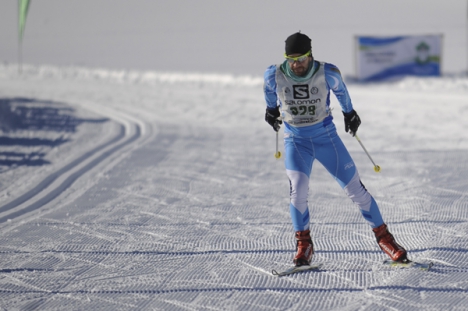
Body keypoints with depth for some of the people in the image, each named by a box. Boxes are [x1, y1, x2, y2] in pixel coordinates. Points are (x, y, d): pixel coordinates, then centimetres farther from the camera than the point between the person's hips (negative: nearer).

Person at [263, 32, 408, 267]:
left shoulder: (327, 73, -16)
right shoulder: (275, 76, -15)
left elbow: (340, 89, 6)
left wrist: (349, 112, 23)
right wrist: (272, 108, 28)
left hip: (326, 137, 0)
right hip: (295, 140, 0)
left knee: (355, 188, -1)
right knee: (298, 188, -21)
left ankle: (383, 236, 12)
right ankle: (303, 245, -3)